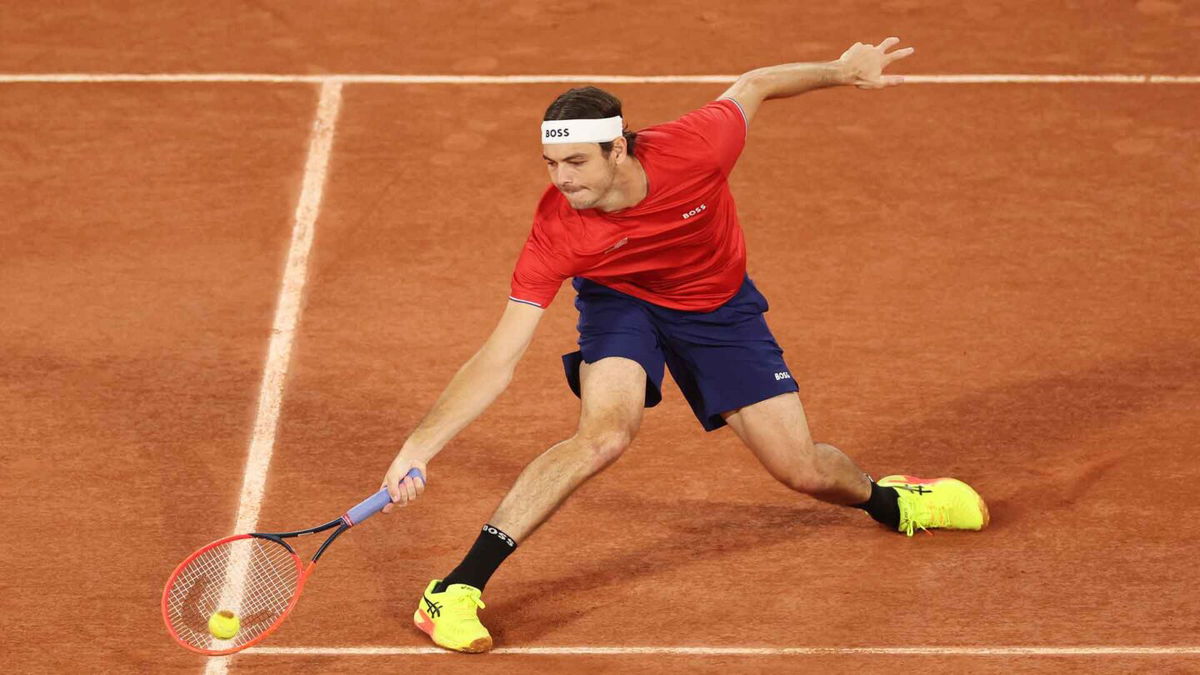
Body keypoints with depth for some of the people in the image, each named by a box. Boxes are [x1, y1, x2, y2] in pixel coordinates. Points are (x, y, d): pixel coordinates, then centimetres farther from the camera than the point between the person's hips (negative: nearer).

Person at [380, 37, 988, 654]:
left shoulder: (693, 147, -36)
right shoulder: (555, 232, -35)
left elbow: (752, 86, -12)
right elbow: (497, 361, -33)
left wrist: (842, 70, -3)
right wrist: (419, 446, -41)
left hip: (720, 306, 2)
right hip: (621, 301, -2)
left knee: (803, 471, 1)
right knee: (605, 433, -31)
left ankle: (882, 498, 39)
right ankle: (456, 591, -27)